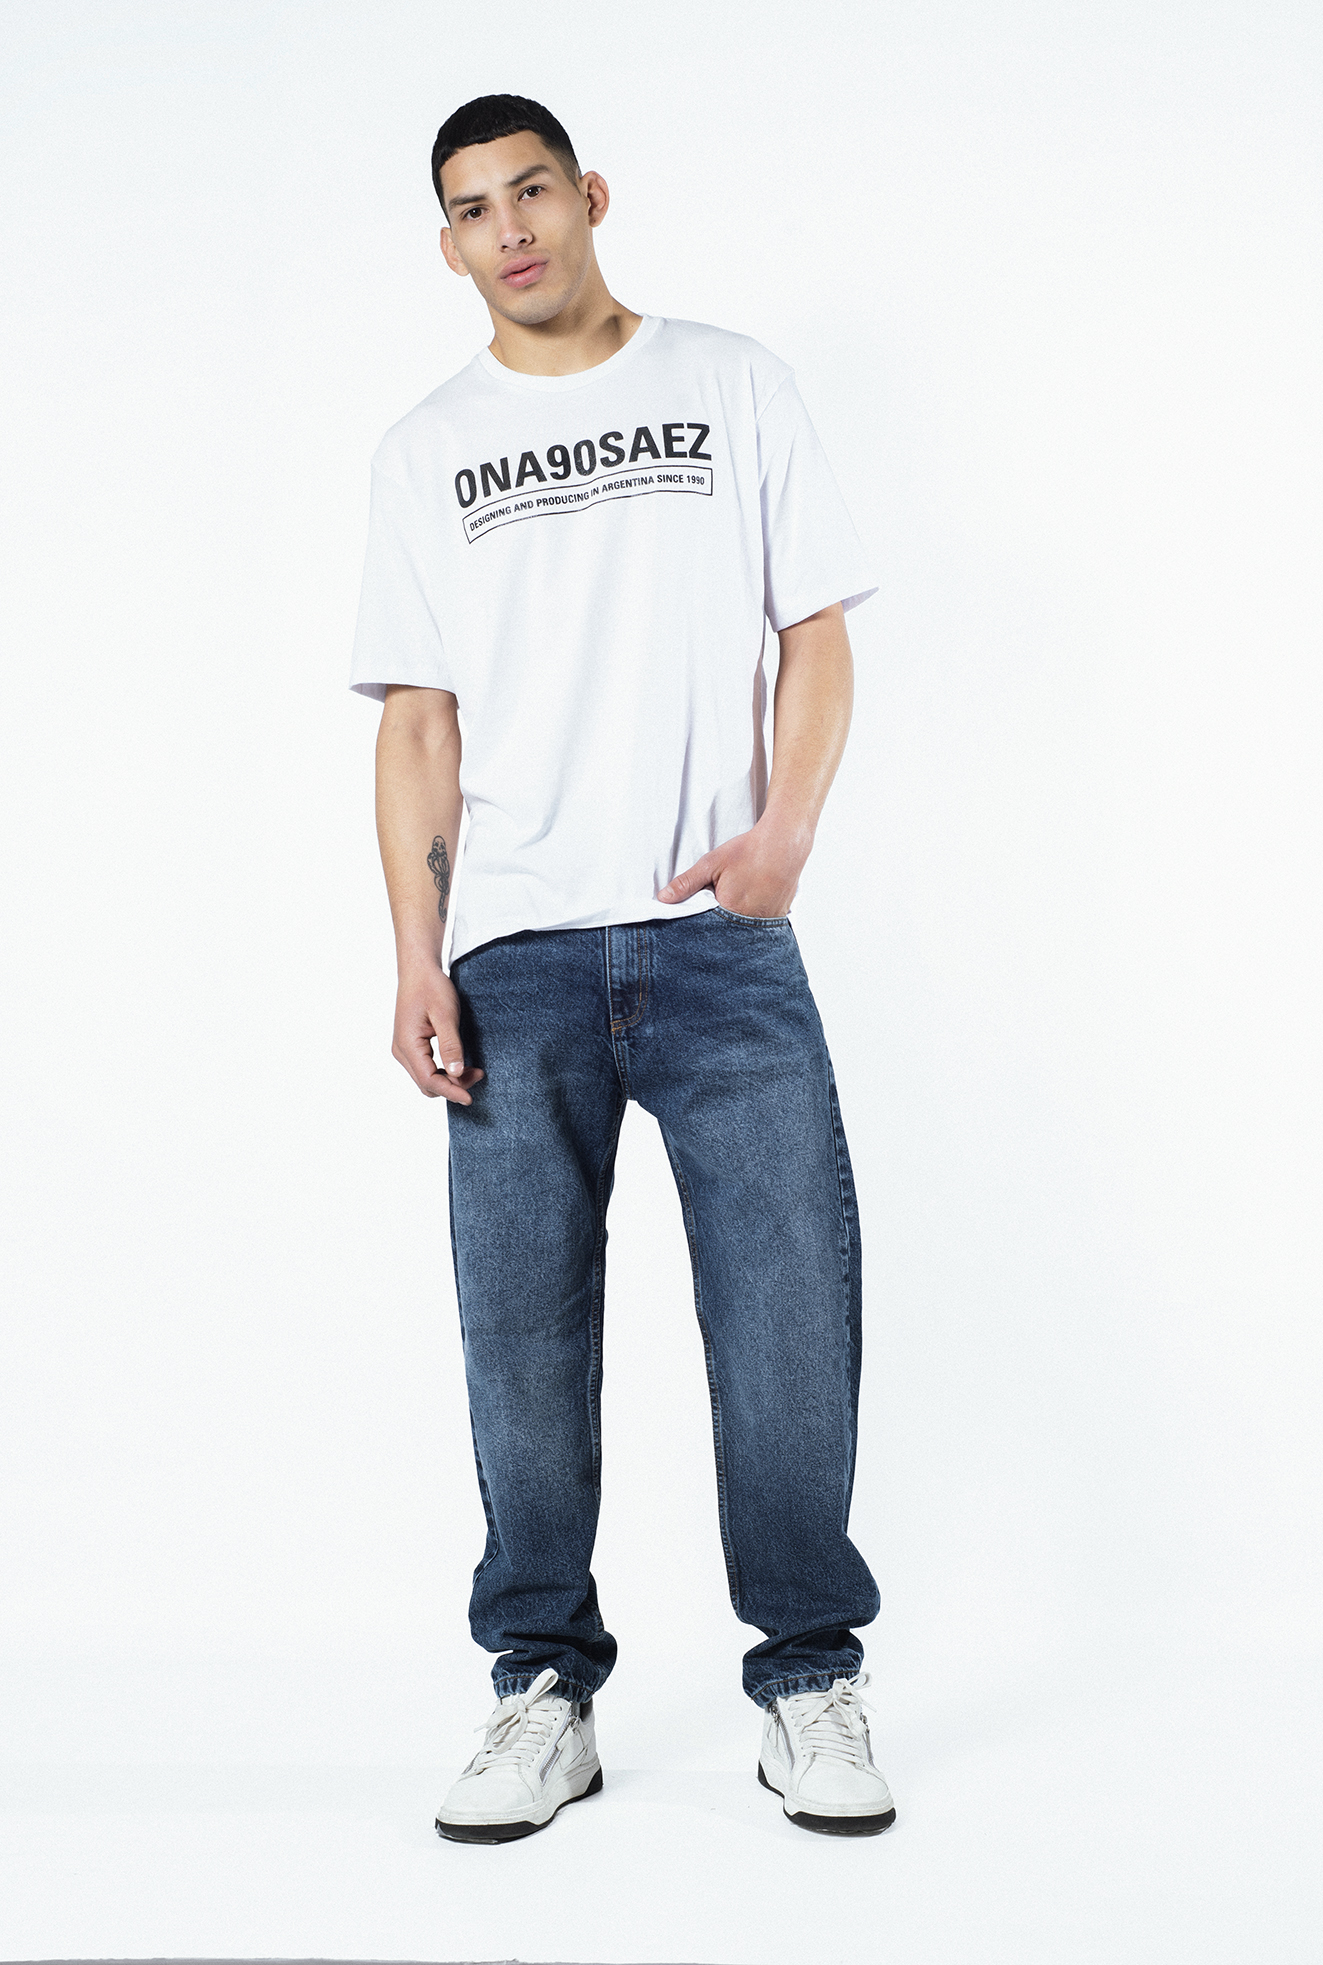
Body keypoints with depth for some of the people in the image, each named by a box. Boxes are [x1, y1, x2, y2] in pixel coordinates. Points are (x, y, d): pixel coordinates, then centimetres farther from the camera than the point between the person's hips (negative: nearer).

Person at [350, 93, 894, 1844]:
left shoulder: (735, 387, 12)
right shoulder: (428, 451, 15)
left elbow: (817, 633, 9)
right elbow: (419, 719, 10)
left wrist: (785, 826, -9)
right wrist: (417, 958, -1)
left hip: (720, 936, -1)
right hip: (515, 959, 1)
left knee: (792, 1302, -4)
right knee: (524, 1334, 1)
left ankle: (810, 1681, 12)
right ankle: (547, 1693, 14)